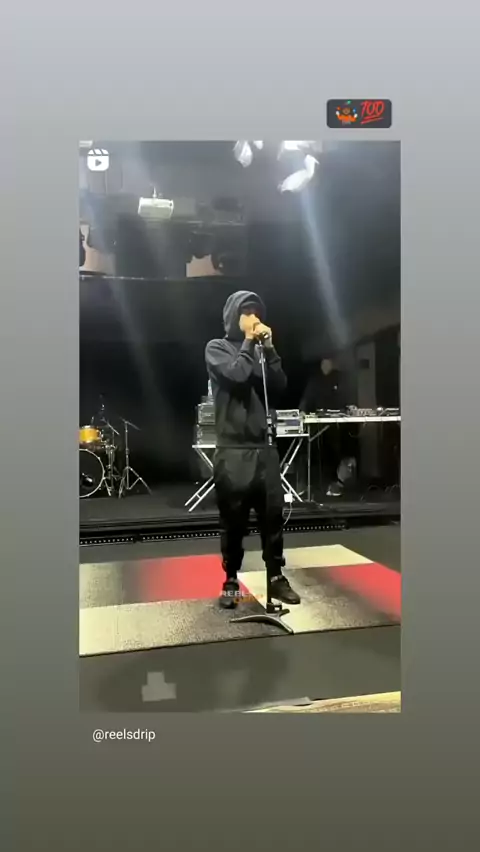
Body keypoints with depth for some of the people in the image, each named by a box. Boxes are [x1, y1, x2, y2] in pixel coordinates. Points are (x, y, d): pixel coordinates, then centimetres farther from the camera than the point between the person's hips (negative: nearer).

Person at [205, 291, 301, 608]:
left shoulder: (260, 349, 16)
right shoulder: (217, 348, 4)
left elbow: (280, 386, 4)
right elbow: (237, 374, -16)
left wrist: (269, 348, -2)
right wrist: (249, 343, -3)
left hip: (264, 447, 4)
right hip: (232, 449, -4)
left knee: (273, 515, 7)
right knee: (234, 519, 4)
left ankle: (277, 577, 21)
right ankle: (231, 580, 19)